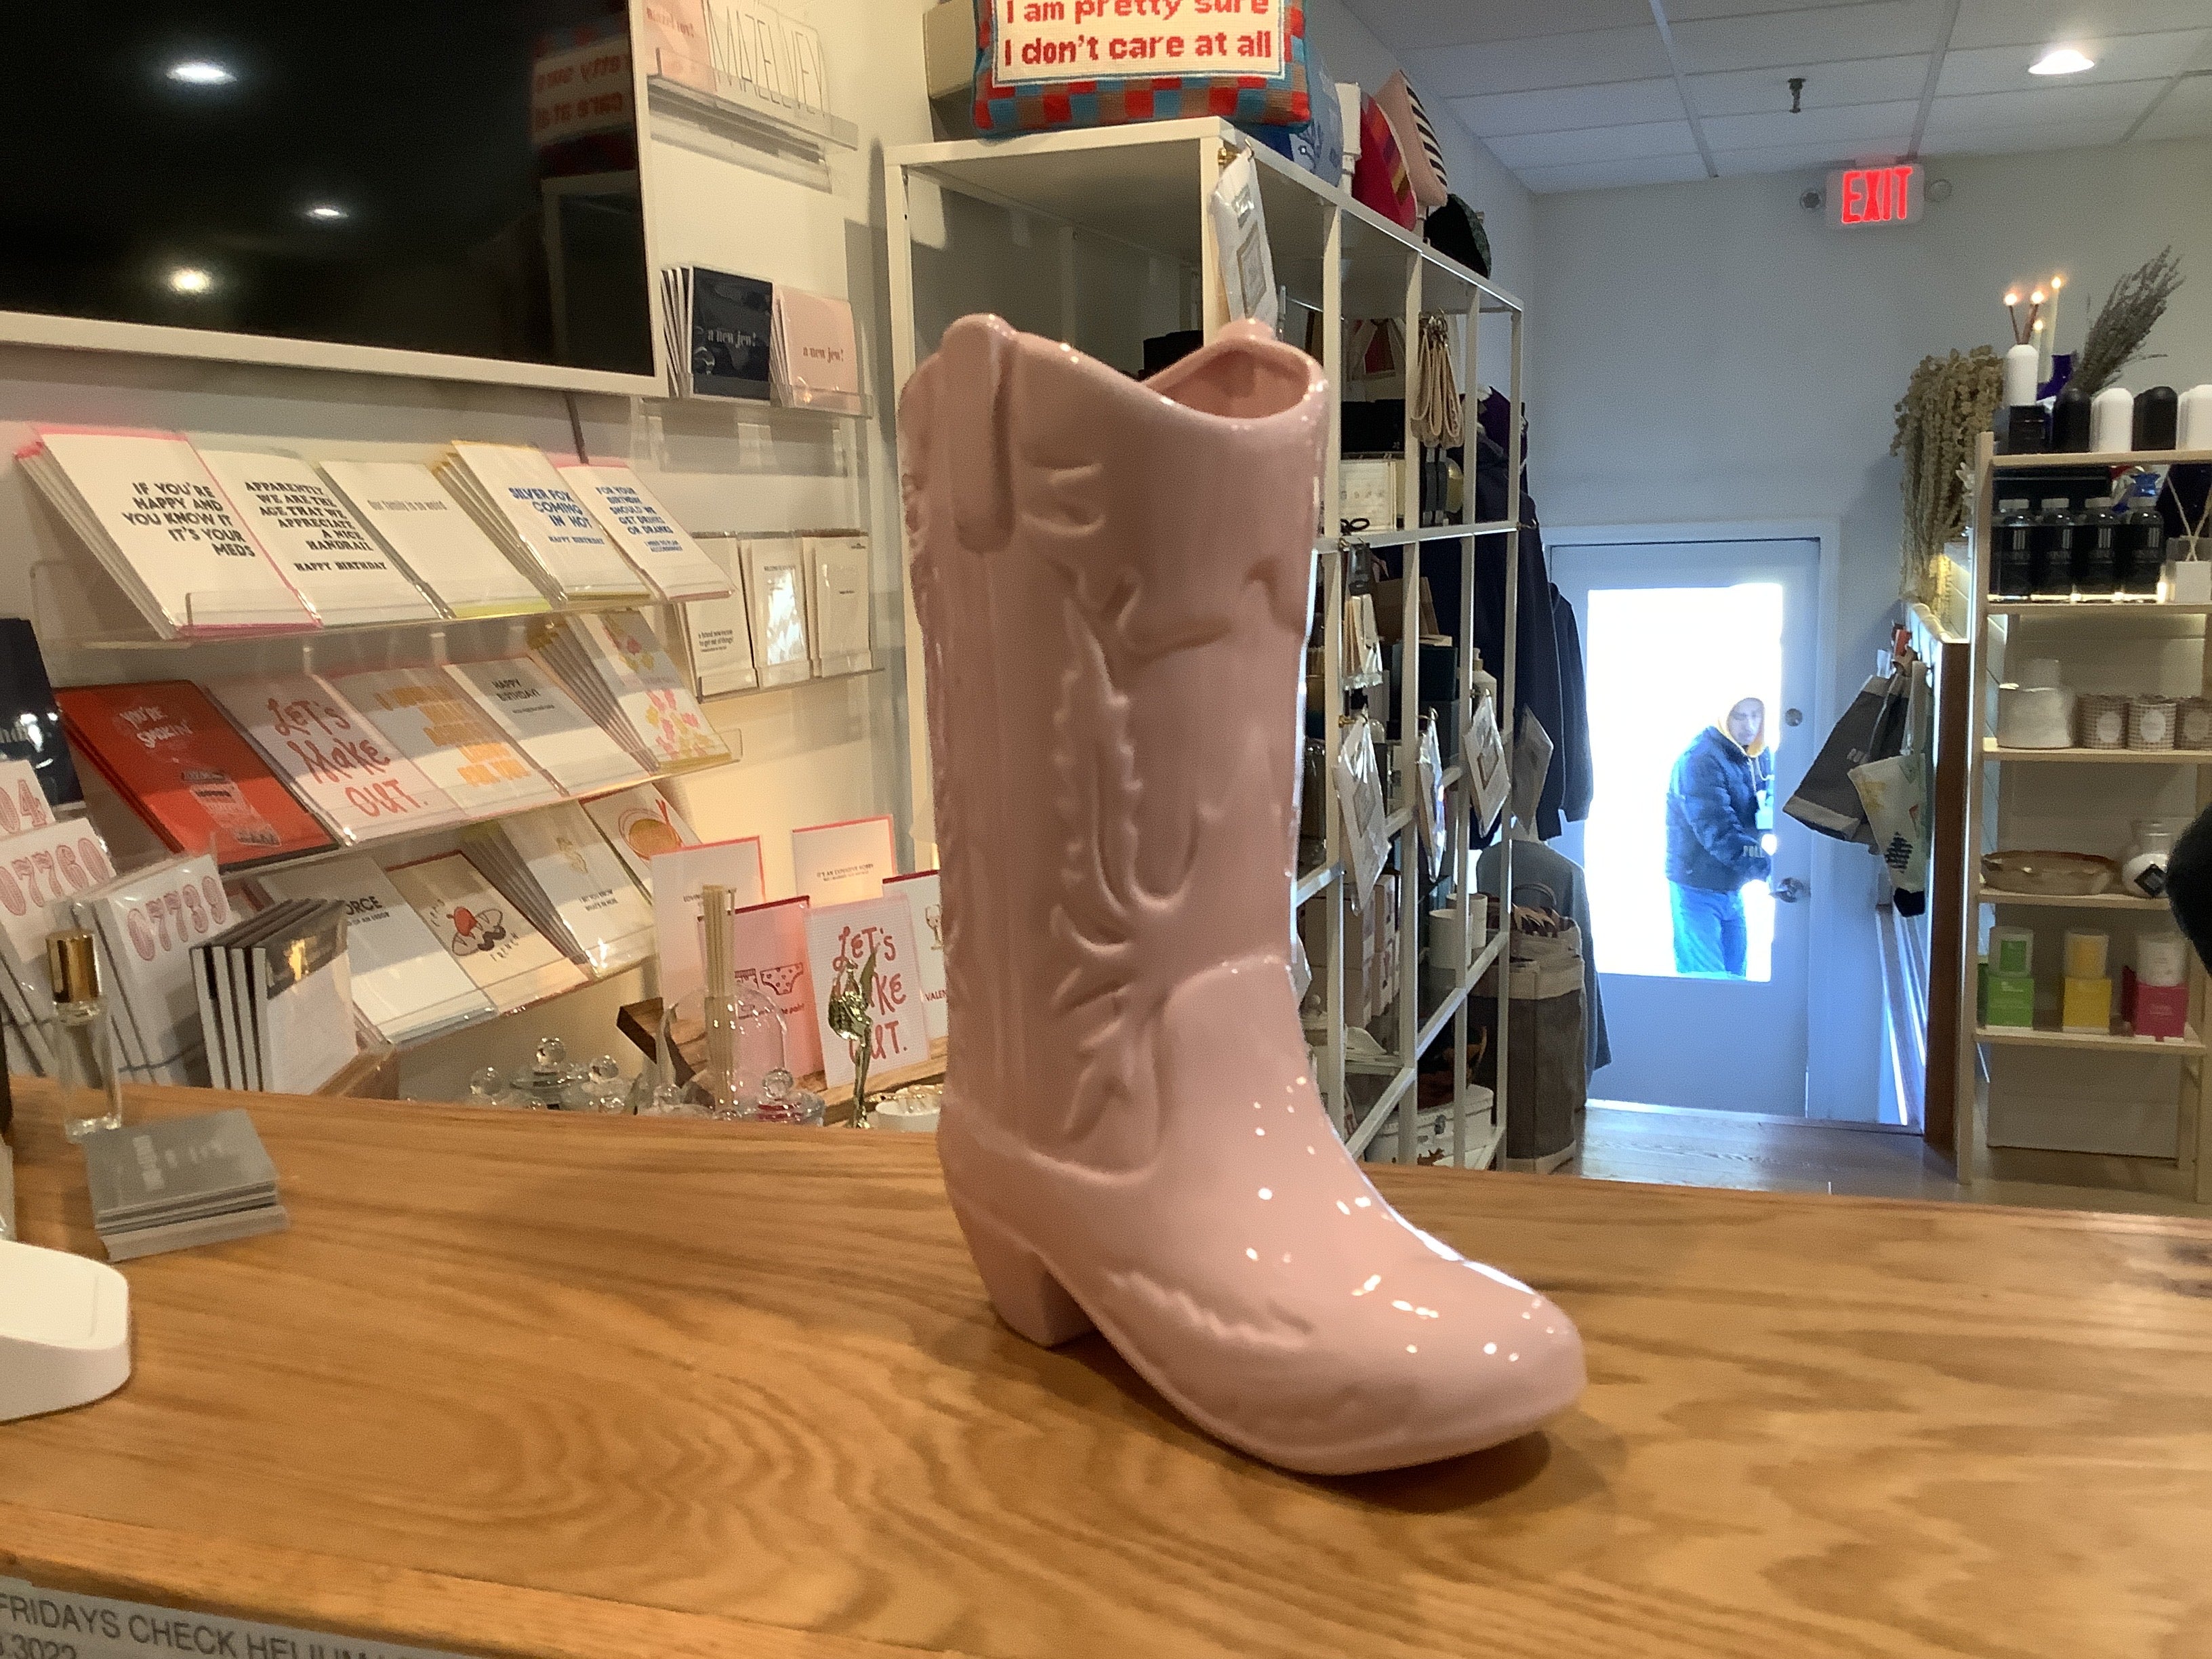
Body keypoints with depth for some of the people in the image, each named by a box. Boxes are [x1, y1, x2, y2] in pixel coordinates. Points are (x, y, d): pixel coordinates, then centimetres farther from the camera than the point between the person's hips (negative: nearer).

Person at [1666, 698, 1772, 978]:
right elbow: (1718, 831, -27)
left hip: (1733, 889, 8)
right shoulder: (1700, 760, -20)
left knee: (1735, 979, 13)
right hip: (1699, 890, -8)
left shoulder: (1759, 757, 6)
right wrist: (1768, 868, -33)